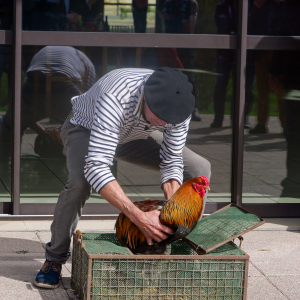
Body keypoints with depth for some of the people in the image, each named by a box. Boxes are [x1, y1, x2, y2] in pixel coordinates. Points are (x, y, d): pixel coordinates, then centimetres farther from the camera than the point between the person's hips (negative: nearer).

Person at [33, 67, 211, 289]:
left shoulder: (179, 104, -30)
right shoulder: (115, 96, -46)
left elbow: (172, 162, -18)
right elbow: (96, 168, -51)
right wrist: (139, 217, -56)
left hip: (134, 136, 5)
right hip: (86, 129, -5)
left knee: (199, 170, -9)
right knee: (80, 181, -36)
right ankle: (55, 257, -13)